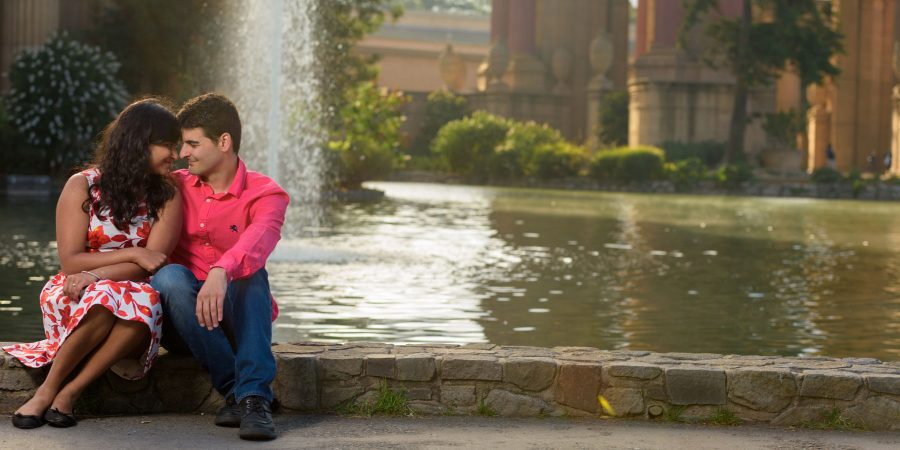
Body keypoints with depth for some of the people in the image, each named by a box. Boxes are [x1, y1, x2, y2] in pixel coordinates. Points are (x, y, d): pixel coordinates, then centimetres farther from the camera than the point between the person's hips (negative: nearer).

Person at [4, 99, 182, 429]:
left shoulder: (167, 197, 4)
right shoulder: (83, 186, -1)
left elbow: (152, 264, -9)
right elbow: (70, 262, -7)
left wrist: (95, 275, -24)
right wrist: (133, 253, -16)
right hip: (72, 301, -2)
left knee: (147, 301, -36)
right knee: (104, 298, -38)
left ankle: (68, 394, -26)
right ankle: (48, 389, -21)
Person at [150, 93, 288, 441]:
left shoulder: (265, 194, -6)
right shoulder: (175, 187, 6)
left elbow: (258, 240, -30)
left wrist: (220, 273, -50)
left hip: (236, 319, -2)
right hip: (181, 325, 2)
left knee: (250, 273, -32)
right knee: (170, 276, -30)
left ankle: (254, 397, -43)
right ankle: (234, 390, -32)